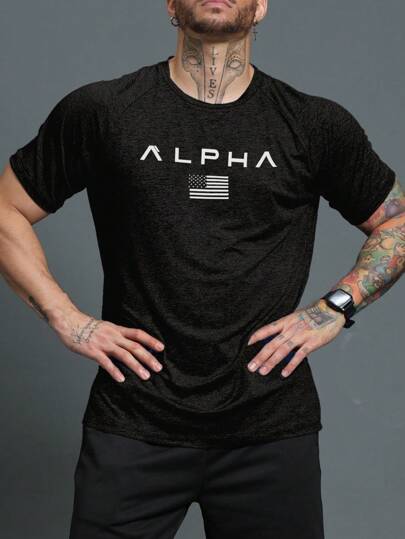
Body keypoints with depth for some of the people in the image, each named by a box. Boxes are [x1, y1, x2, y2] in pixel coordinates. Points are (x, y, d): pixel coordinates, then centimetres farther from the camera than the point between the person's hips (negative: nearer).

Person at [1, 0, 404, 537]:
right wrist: (65, 318, -3)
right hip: (133, 427, 0)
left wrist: (335, 308, 0)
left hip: (273, 430, 1)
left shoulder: (317, 125, 2)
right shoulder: (99, 111, 0)